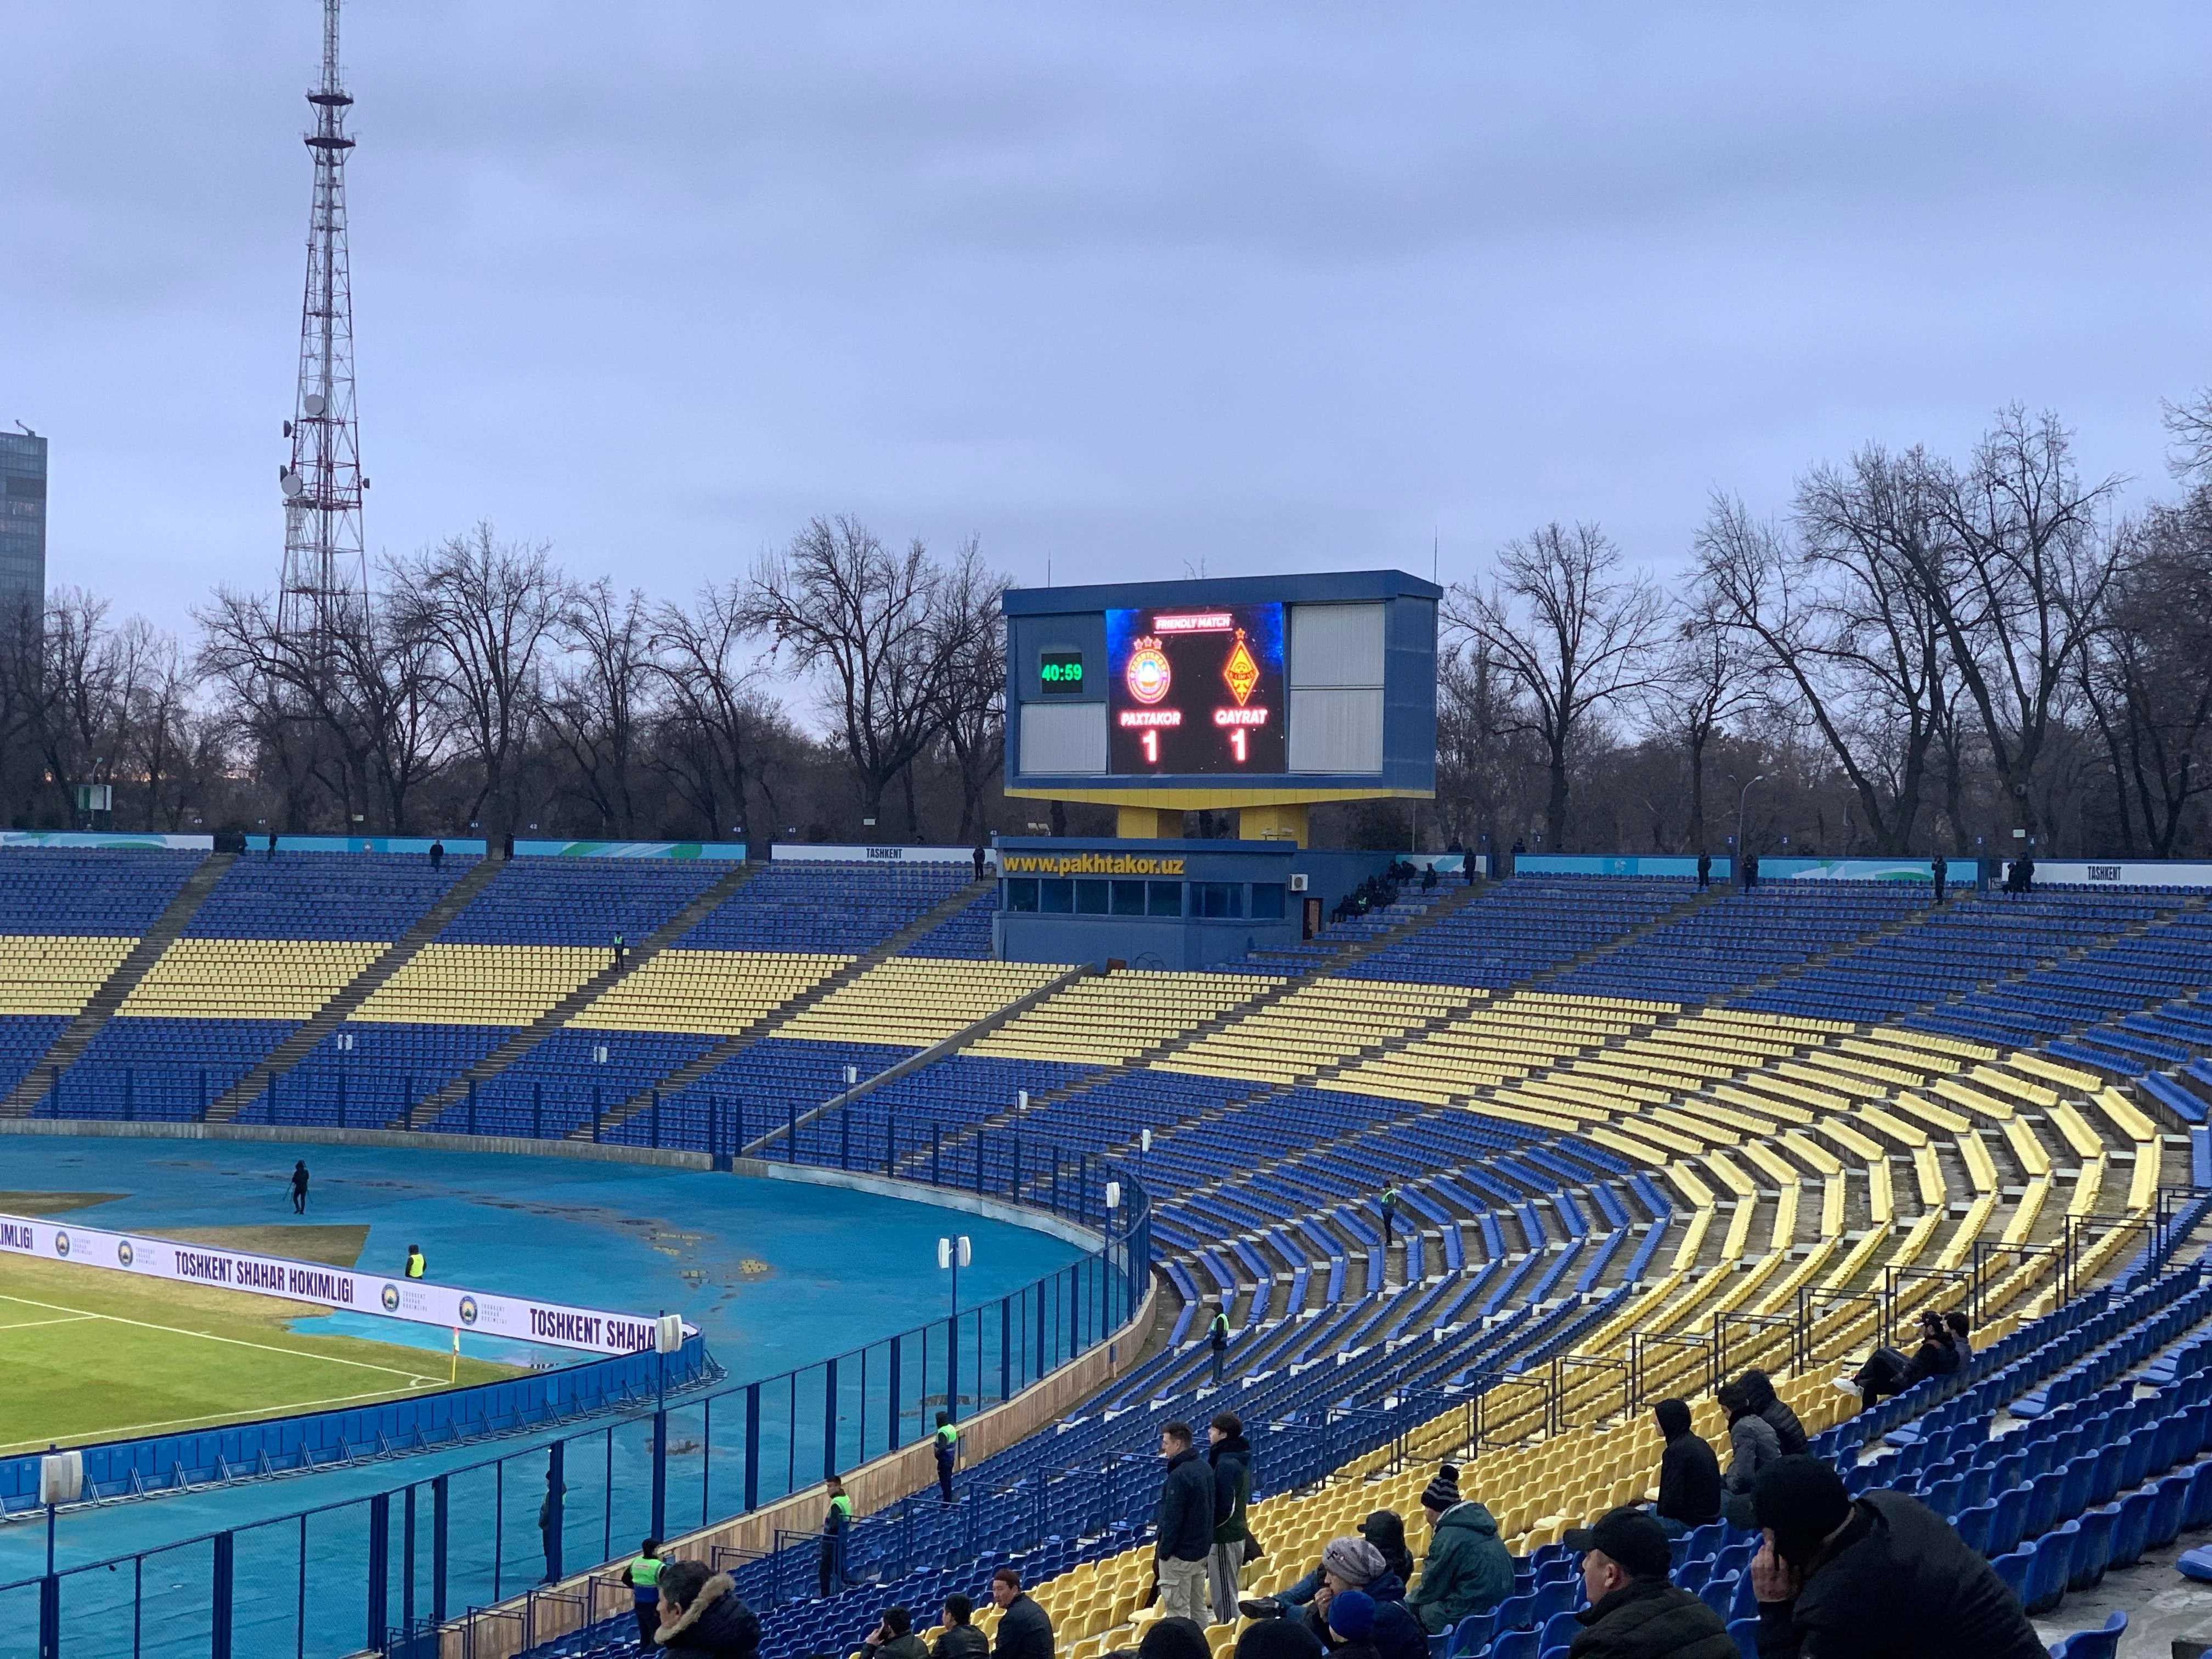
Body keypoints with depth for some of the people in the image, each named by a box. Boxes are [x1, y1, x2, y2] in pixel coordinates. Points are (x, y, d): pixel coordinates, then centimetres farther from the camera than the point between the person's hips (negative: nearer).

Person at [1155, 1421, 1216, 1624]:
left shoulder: (1178, 1476, -21)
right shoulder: (1205, 1469, 8)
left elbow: (1172, 1520, -21)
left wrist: (1163, 1552, -14)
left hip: (1180, 1554, -9)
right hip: (1203, 1550, 9)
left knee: (1177, 1611, -2)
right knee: (1198, 1607, 16)